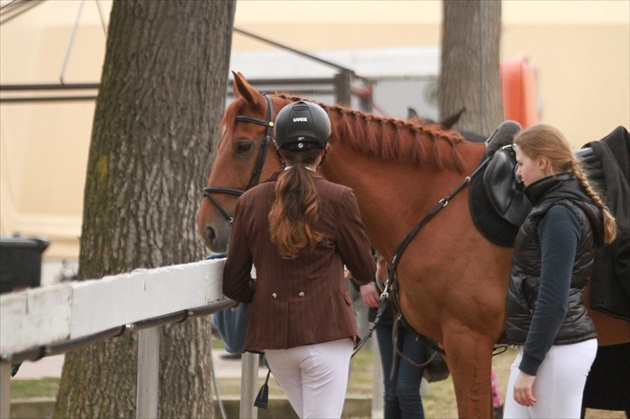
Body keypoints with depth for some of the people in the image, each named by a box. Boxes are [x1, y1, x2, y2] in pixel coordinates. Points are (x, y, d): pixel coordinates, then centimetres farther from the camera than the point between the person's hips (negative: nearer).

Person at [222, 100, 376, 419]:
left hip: (271, 337, 5)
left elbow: (234, 285, 5)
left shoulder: (250, 202, 2)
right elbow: (365, 272, 3)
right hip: (325, 331, -5)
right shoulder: (339, 200, -8)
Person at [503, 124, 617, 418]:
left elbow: (553, 300, -21)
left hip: (559, 349, -10)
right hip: (540, 345, 10)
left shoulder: (560, 214, -16)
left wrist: (528, 367, -20)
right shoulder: (553, 205, 14)